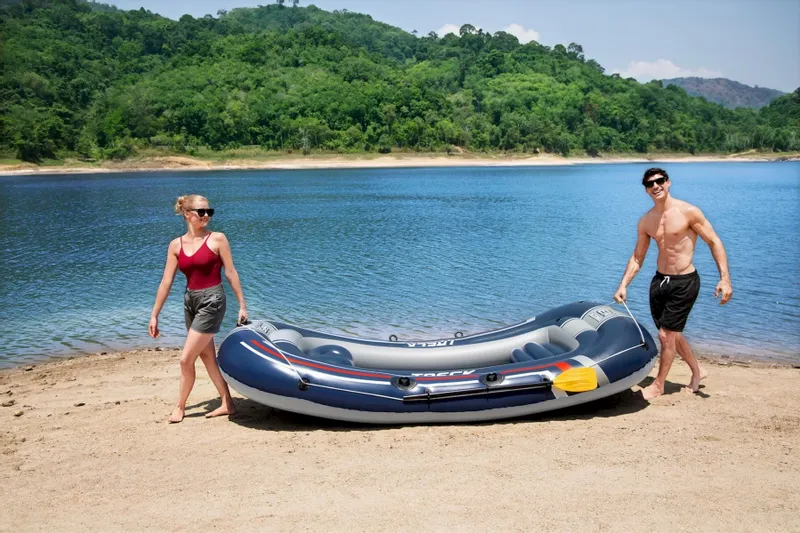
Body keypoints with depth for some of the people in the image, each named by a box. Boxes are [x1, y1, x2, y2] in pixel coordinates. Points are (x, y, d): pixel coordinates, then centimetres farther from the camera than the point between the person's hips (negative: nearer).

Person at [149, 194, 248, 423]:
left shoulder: (217, 239, -8)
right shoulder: (176, 245, 3)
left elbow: (231, 273, -5)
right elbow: (166, 282, 4)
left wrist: (242, 305, -4)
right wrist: (154, 315, 4)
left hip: (212, 301, -6)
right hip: (190, 301, 6)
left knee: (186, 359, -4)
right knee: (207, 357, 13)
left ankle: (180, 407, 16)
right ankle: (227, 404, 25)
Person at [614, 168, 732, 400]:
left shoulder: (688, 212, -13)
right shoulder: (646, 221, 3)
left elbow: (715, 242, -11)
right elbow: (637, 258, 10)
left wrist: (725, 278, -19)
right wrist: (623, 285, 0)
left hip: (684, 282, -6)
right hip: (660, 280, 6)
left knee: (667, 334, -4)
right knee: (673, 333, 16)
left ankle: (658, 385, 14)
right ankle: (697, 371, 40)